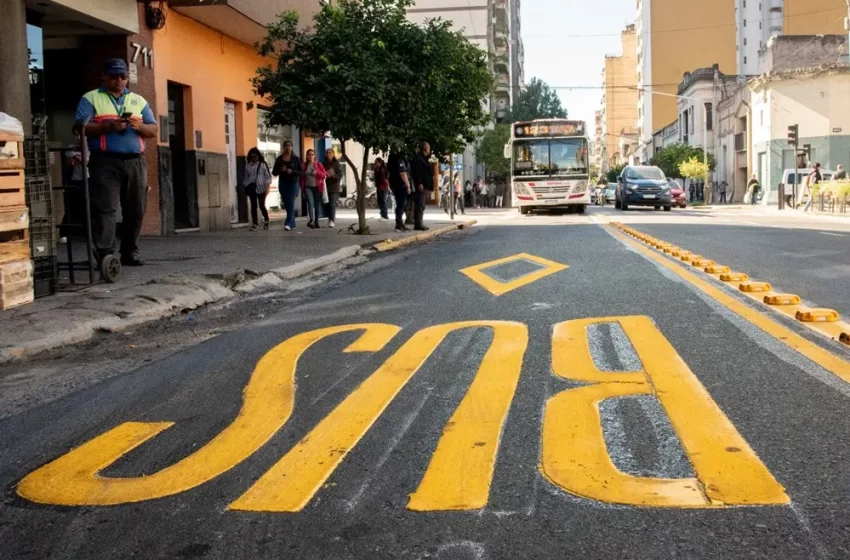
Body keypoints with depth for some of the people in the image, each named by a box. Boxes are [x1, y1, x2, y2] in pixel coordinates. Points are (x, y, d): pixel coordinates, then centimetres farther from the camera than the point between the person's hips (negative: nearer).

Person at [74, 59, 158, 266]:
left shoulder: (139, 101, 20)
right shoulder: (90, 99, 9)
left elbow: (153, 130, 14)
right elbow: (81, 128, -3)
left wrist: (138, 126, -7)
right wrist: (108, 126, -16)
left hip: (136, 162, 4)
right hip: (105, 162, -4)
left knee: (135, 209, 3)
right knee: (106, 208, -12)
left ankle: (130, 252, 11)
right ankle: (104, 253, -15)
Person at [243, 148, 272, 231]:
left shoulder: (263, 164, -1)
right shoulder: (248, 165, 8)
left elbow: (268, 176, -2)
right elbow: (246, 177, 15)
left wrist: (267, 187, -9)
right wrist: (245, 185, 7)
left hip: (261, 188, -2)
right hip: (252, 188, 3)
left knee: (262, 205, 1)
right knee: (253, 205, 0)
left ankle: (266, 220, 24)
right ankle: (254, 223, 4)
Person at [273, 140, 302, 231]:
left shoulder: (296, 159, 2)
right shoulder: (279, 159, 7)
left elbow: (301, 172, -1)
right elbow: (274, 172, 7)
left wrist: (292, 172, -18)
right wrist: (281, 170, -12)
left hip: (293, 183, -3)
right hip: (283, 184, 3)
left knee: (291, 203, -14)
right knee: (287, 204, 6)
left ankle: (289, 223, -21)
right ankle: (292, 224, 15)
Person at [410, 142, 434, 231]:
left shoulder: (424, 158, 20)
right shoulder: (418, 158, -12)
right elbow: (416, 172, -20)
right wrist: (419, 184, -24)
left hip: (424, 186, 10)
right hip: (420, 186, -10)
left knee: (420, 206, 12)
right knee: (420, 206, -10)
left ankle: (418, 224, 16)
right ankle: (418, 224, -10)